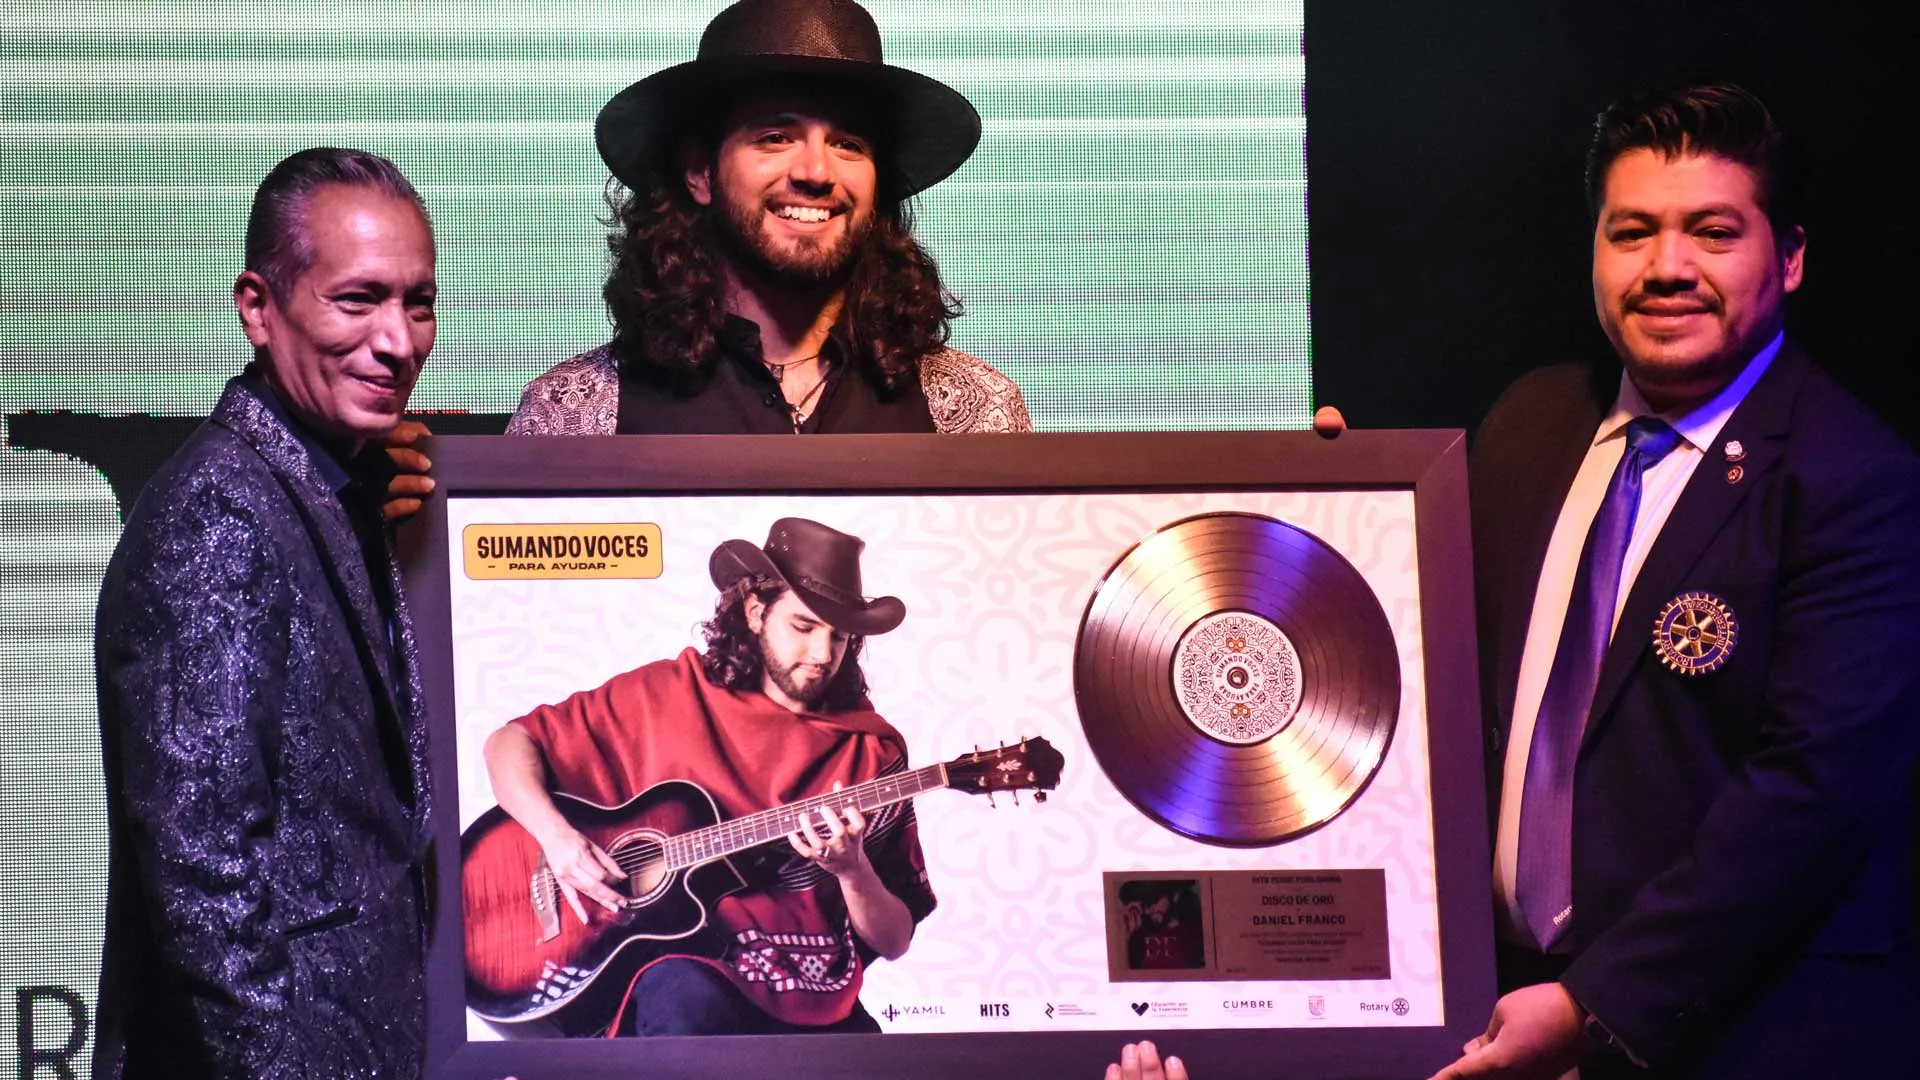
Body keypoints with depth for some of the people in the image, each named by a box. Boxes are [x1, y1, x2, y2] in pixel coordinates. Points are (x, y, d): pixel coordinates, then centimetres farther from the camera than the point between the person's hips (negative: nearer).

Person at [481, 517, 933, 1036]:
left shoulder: (872, 752, 8)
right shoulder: (670, 695, 6)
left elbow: (893, 941, 8)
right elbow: (511, 743, 9)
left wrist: (852, 872, -13)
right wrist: (556, 836, -10)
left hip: (811, 1000, 2)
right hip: (678, 962, -2)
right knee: (689, 1004, -38)